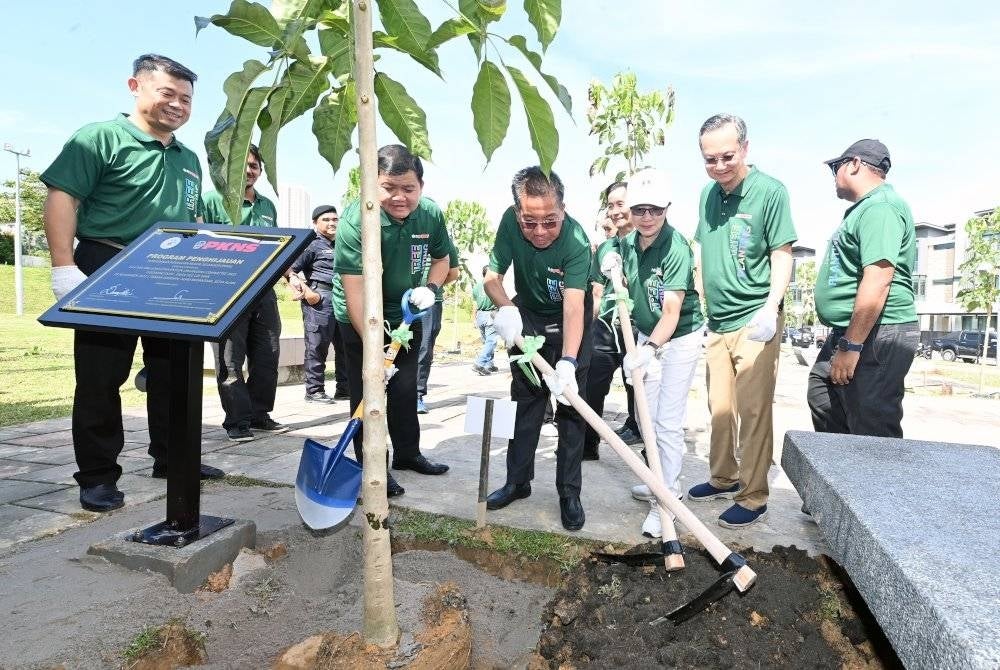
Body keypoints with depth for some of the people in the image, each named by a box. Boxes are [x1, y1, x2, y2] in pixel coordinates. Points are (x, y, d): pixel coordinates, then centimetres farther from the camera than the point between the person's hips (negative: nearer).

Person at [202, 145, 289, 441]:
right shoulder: (213, 200, -1)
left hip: (264, 289, 6)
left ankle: (259, 414, 21)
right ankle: (237, 421, 8)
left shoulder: (268, 206, 17)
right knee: (230, 361, 0)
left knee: (267, 356, 9)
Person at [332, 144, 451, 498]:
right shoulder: (355, 219, -29)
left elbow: (441, 258, 5)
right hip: (361, 318, -5)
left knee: (405, 387, 16)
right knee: (367, 392, -3)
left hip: (405, 313, 5)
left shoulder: (431, 214, -14)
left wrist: (430, 287, -16)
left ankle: (407, 452, 33)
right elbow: (354, 287, -34)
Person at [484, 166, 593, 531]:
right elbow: (492, 277, -17)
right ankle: (518, 481, 21)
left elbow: (574, 306, -40)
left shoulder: (577, 241, -33)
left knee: (570, 404, -4)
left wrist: (568, 362, -52)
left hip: (569, 322, -3)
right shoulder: (510, 222, -21)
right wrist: (505, 310, -37)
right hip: (527, 317, 4)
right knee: (525, 399, 9)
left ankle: (569, 492, 8)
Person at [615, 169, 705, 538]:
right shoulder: (627, 244, -3)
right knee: (648, 416, 13)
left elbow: (672, 311, -29)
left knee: (668, 421, -7)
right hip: (647, 335, 7)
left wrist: (649, 348, -40)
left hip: (680, 337, -7)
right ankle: (663, 481, 31)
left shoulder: (677, 248, -24)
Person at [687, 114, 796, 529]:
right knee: (719, 408, 14)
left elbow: (782, 255, -9)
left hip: (754, 321, -6)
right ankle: (724, 478, 30)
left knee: (753, 411, -2)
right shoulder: (708, 193, 9)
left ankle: (754, 498, 10)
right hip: (717, 321, 6)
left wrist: (770, 309, -21)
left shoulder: (770, 191, -9)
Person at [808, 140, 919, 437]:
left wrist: (851, 346, -26)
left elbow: (878, 280, -25)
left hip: (875, 335, -11)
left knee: (873, 434, -6)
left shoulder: (880, 207, -15)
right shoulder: (865, 207, 20)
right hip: (849, 333, 11)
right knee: (821, 398, 20)